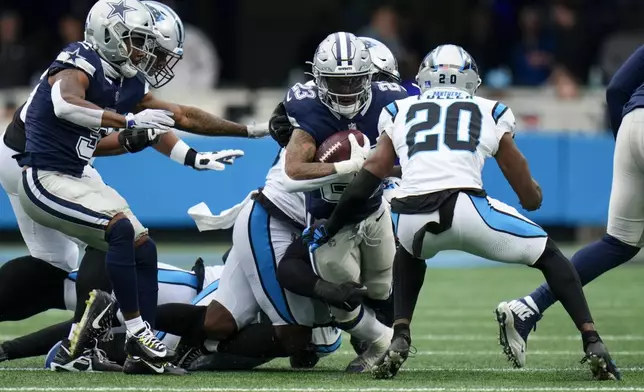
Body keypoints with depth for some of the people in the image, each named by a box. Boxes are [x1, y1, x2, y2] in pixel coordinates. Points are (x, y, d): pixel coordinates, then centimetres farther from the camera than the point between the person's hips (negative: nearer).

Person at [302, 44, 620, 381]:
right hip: (466, 208, -2)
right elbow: (531, 198, 24)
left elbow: (372, 174, 16)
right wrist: (534, 194, 48)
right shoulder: (493, 114, 24)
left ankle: (399, 340, 19)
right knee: (548, 255, 21)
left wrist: (331, 226, 24)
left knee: (411, 253, 40)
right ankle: (593, 345, 5)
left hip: (412, 218, 2)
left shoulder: (399, 111, 26)